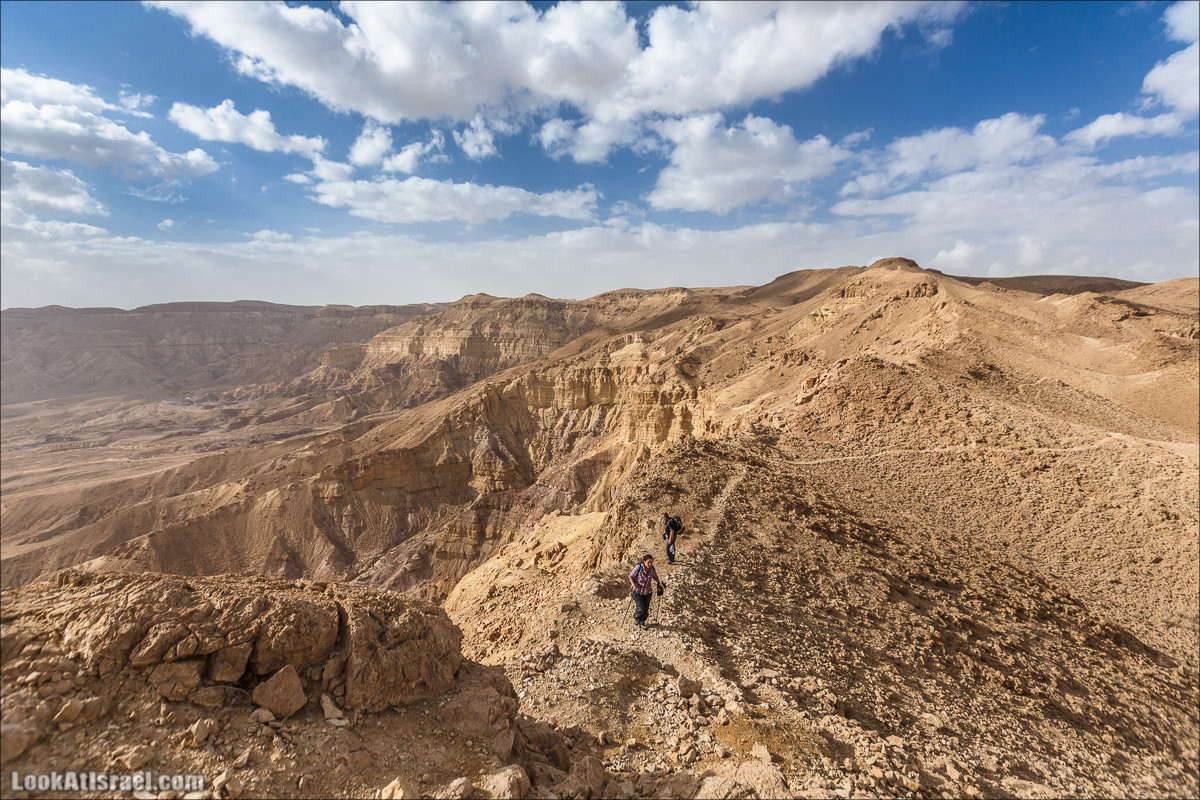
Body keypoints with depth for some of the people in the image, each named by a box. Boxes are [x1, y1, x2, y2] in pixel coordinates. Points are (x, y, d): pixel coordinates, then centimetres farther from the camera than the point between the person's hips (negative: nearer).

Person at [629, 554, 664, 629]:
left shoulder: (652, 568, -10)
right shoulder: (638, 567, -21)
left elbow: (655, 576, 11)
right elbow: (631, 577, -11)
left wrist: (659, 583, -4)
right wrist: (634, 585, -24)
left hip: (647, 592, 4)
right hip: (637, 591, -4)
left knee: (646, 609, 8)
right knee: (640, 609, -10)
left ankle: (642, 622, 35)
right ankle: (635, 617, 24)